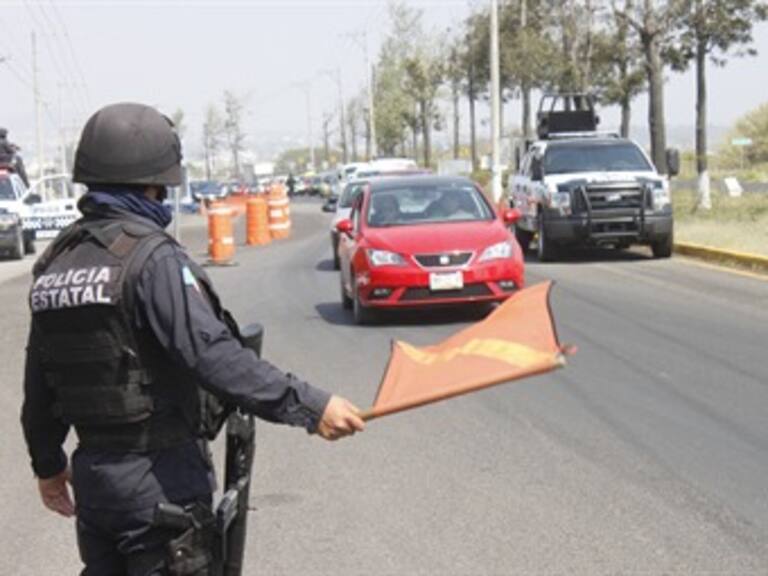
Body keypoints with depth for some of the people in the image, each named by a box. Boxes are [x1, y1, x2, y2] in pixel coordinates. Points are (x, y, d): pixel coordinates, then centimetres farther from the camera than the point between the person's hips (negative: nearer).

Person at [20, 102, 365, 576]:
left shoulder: (57, 261, 7)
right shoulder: (153, 258, -18)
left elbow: (39, 383, 14)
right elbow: (212, 355, -29)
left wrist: (48, 463, 25)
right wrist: (308, 406, -29)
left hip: (93, 472, 8)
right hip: (161, 478, -7)